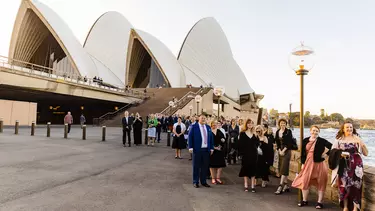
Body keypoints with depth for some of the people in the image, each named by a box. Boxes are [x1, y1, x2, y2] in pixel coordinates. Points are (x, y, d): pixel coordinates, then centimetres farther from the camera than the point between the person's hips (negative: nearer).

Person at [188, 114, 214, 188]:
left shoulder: (208, 127, 12)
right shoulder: (194, 126, -2)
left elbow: (211, 138, 13)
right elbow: (190, 137, -5)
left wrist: (211, 148, 8)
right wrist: (191, 147, -11)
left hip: (206, 150, 5)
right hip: (197, 149, -4)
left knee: (205, 166, 10)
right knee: (196, 166, 4)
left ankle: (203, 181, 22)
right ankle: (195, 182, 16)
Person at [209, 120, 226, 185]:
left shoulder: (219, 131, 10)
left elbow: (223, 138, 8)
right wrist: (214, 147, -15)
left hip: (220, 150, 4)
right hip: (212, 150, -4)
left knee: (220, 164, 3)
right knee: (212, 165, 3)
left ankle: (218, 178, 14)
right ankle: (213, 178, 15)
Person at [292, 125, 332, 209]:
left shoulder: (321, 141, -6)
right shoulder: (305, 140, 4)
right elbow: (303, 153, 7)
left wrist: (326, 154, -11)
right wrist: (303, 163, 4)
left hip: (319, 164, -3)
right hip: (308, 163, 4)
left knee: (320, 183, 5)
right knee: (304, 182, 6)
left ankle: (320, 202, 18)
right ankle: (304, 200, 22)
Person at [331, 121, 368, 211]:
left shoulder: (357, 139, 2)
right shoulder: (339, 139, 2)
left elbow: (366, 153, 1)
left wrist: (362, 144, -14)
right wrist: (340, 154, -13)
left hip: (356, 166, 0)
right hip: (344, 166, 0)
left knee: (355, 186, -2)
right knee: (344, 186, 2)